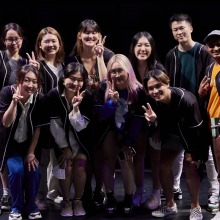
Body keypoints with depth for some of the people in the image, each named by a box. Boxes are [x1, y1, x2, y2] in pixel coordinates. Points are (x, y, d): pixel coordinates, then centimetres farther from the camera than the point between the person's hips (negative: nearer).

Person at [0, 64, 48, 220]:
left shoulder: (40, 98, -15)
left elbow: (38, 128, -7)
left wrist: (31, 152, -6)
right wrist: (14, 102, -41)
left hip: (29, 143, 2)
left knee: (33, 171, -17)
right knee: (17, 170, -23)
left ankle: (31, 206, 10)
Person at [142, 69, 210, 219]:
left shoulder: (185, 99, -38)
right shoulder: (154, 103, -22)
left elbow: (196, 127, -27)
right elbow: (159, 127, -10)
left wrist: (194, 153, -18)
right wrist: (153, 121, -34)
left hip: (193, 134, -6)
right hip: (173, 133, 6)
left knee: (189, 166, -16)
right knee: (163, 165, 2)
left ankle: (196, 208, 2)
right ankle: (170, 205, 19)